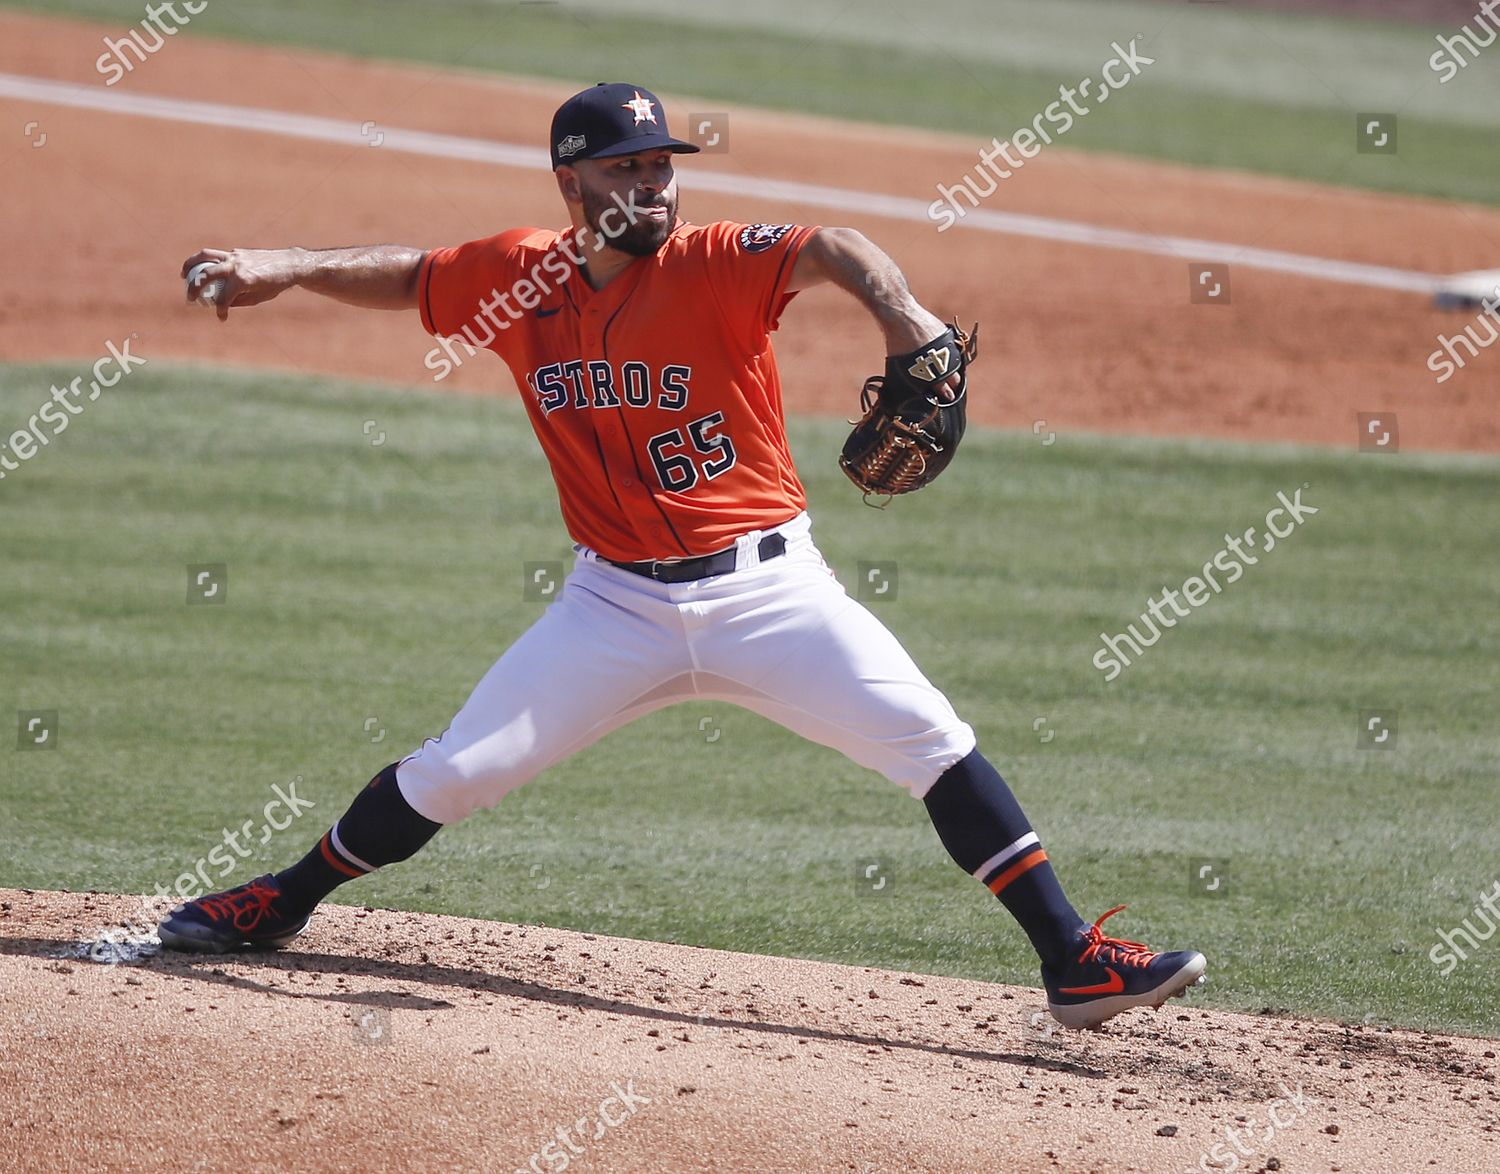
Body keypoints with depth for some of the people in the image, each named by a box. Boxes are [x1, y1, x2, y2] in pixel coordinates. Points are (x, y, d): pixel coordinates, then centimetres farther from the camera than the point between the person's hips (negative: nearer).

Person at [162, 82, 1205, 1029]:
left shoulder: (715, 265, -13)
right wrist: (286, 269, 1)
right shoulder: (520, 277, 1)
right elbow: (407, 276, 16)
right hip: (619, 606, 3)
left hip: (767, 589, -2)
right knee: (454, 771, 1)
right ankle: (281, 905, 23)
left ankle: (1075, 962, -12)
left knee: (933, 743, -15)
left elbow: (825, 249, -31)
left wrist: (897, 308, -51)